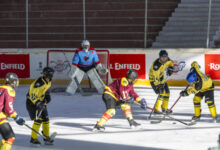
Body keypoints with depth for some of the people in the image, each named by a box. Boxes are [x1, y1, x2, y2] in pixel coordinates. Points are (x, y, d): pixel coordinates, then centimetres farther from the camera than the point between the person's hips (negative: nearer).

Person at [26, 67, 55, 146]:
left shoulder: (48, 82, 0)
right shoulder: (39, 82, -29)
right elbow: (33, 94, -31)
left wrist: (47, 96, 3)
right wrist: (37, 103, -36)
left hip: (41, 102, 9)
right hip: (32, 102, -9)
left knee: (45, 119, 9)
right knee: (38, 119, -15)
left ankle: (46, 137, 23)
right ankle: (33, 138, -5)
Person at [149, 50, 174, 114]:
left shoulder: (167, 60, -13)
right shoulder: (156, 65, -36)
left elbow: (170, 62, 14)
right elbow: (155, 77, -37)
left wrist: (170, 68, -2)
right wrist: (157, 86, -40)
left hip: (161, 77, 8)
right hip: (154, 79, -8)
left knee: (167, 92, 12)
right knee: (162, 93, -18)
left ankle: (164, 108, 27)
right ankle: (156, 110, -15)